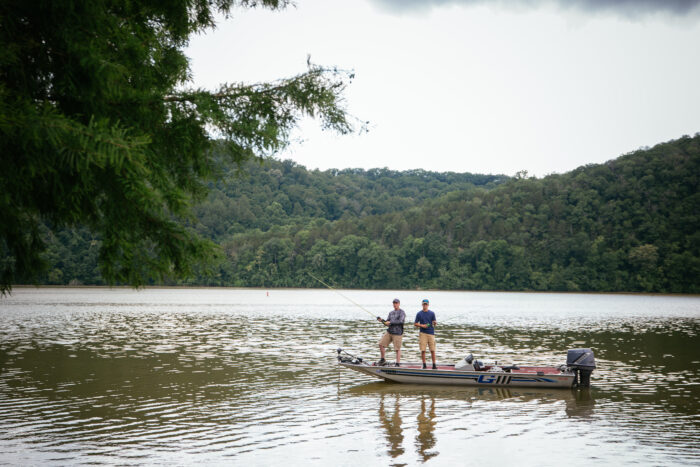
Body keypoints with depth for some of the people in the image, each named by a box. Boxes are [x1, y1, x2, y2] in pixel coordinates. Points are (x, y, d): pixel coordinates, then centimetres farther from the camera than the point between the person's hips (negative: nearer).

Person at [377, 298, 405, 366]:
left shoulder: (401, 312, -5)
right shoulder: (391, 313, 15)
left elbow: (400, 321, -20)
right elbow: (387, 323, 15)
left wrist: (390, 322, -18)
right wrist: (381, 320, -5)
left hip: (397, 333, -6)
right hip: (389, 332, 6)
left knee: (397, 349, -3)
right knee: (381, 344, -1)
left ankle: (397, 364, 3)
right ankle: (382, 360, 12)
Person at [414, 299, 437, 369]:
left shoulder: (432, 313, 8)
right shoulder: (419, 314, 6)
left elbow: (435, 324, 6)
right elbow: (415, 324, 8)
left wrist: (435, 323, -18)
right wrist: (422, 325, -8)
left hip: (431, 333, 0)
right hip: (423, 333, 0)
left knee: (432, 350, -3)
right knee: (423, 350, -3)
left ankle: (434, 364, 3)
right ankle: (424, 364, 6)